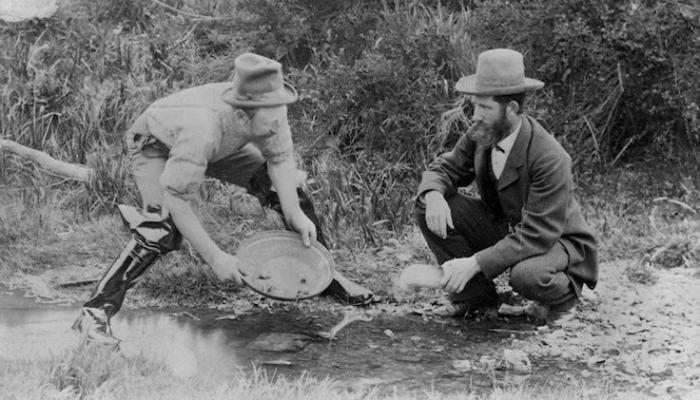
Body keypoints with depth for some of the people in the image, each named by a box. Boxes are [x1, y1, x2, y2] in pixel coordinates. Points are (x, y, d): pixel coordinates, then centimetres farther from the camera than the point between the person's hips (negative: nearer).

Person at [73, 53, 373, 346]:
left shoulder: (269, 110, -31)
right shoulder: (203, 128, -46)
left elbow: (280, 160, -16)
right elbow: (175, 200, -40)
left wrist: (295, 214, -29)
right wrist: (215, 257, -37)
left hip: (221, 145, 6)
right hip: (156, 144, -6)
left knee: (290, 188, -3)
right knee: (163, 230, -29)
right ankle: (95, 311, -21)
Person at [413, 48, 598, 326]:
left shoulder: (550, 159, -32)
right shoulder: (480, 134, -12)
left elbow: (538, 235, -34)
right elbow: (444, 168, -2)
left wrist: (474, 263, -39)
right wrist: (434, 196, -29)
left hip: (555, 240, -6)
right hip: (503, 228, 6)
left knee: (527, 275, -41)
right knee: (425, 208, -13)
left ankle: (564, 294, -3)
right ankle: (473, 293, 0)